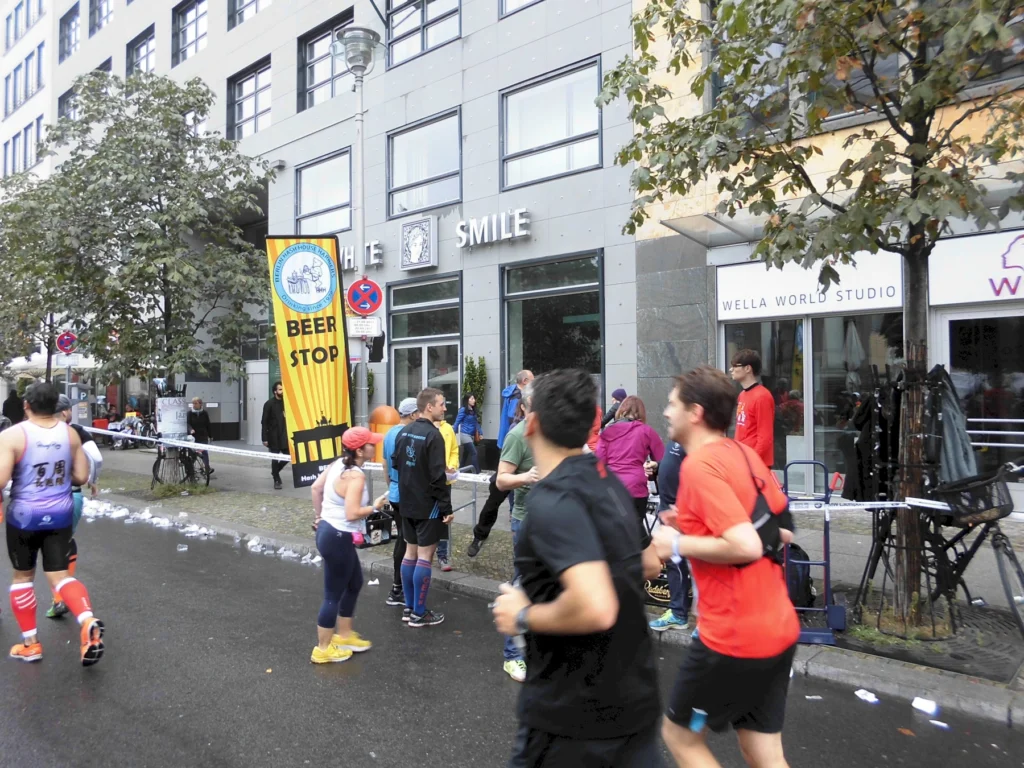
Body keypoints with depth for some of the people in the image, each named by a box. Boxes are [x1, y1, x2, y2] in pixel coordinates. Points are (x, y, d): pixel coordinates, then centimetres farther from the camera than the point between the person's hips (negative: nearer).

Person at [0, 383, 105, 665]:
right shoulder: (70, 433, -1)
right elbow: (81, 477, 2)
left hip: (24, 516, -3)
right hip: (61, 514, 3)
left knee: (23, 576, 16)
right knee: (59, 575, 8)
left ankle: (30, 643, 24)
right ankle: (88, 621, -18)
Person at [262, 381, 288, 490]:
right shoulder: (269, 404, -5)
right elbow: (265, 422, -6)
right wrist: (265, 438, -10)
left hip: (284, 435, 4)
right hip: (274, 436, -4)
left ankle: (275, 471, 29)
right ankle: (277, 480, 15)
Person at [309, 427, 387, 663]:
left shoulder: (339, 464, 3)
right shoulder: (355, 476, -24)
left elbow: (316, 488, 14)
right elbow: (352, 513, -29)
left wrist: (319, 515, 23)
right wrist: (375, 506, -13)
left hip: (329, 531, 10)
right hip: (338, 538, -10)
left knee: (355, 584, 22)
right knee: (333, 594, 6)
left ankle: (344, 636, 36)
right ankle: (323, 649, 21)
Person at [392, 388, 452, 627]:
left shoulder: (403, 432, 6)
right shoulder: (433, 435, -19)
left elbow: (395, 463, 16)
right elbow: (438, 476, -22)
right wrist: (447, 507, -16)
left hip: (407, 504, 8)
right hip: (428, 505, -8)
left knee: (410, 552, 15)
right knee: (425, 556, 0)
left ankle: (409, 606, 25)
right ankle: (419, 613, 6)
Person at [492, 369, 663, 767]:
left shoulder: (553, 500, -24)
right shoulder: (608, 481, 2)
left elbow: (595, 608, -36)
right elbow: (648, 565, 16)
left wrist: (524, 617, -18)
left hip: (571, 710, -7)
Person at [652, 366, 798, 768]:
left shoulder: (699, 464, -19)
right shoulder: (745, 455, 7)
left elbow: (746, 546, -28)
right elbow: (783, 532, 16)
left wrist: (678, 544, -15)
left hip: (734, 636, -8)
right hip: (778, 628, 8)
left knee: (680, 734, 15)